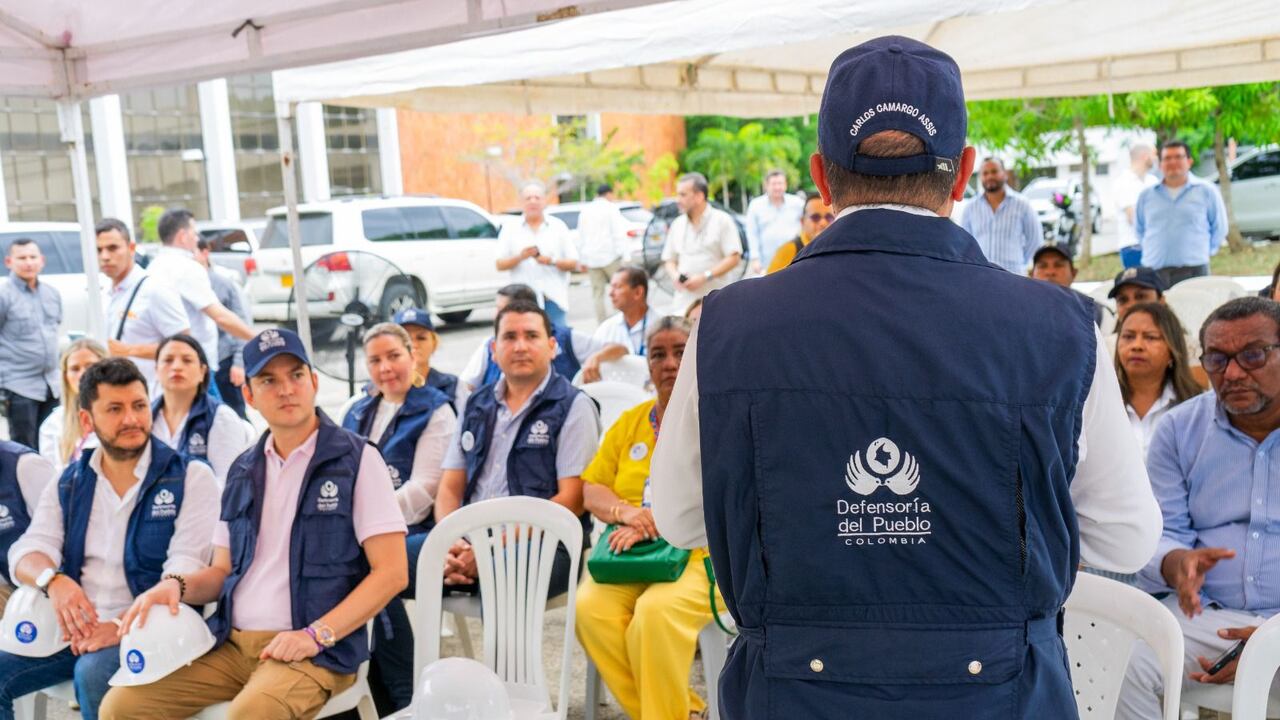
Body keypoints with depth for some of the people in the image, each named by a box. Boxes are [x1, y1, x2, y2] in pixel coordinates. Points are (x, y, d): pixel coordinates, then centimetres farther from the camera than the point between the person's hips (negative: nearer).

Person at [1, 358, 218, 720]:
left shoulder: (190, 478, -3)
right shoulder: (68, 483, 14)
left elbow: (184, 574, -12)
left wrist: (123, 627, -25)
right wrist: (53, 579, -20)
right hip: (75, 627, 5)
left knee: (93, 672, -32)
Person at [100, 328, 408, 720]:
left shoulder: (356, 459, -4)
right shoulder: (243, 472, 14)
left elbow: (391, 572, -9)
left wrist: (316, 635, -17)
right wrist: (177, 585, -1)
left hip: (315, 652, -6)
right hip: (230, 643, 6)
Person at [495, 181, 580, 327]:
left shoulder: (559, 226, 11)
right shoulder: (510, 229, 9)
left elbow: (573, 264, 8)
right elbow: (500, 264, 5)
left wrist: (552, 261, -11)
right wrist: (520, 257, -12)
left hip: (554, 299, 1)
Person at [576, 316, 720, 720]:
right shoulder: (630, 422, 14)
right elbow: (591, 489, 11)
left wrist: (652, 523, -21)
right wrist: (624, 512, -11)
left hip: (701, 554, -4)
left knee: (657, 610, -33)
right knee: (591, 607, -24)